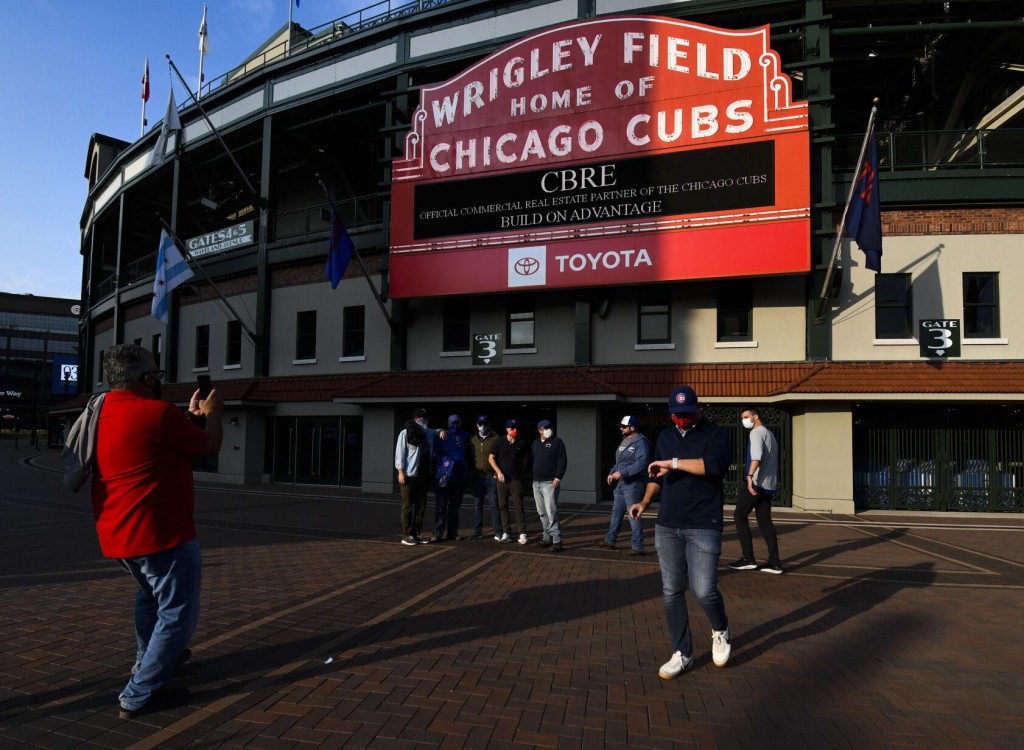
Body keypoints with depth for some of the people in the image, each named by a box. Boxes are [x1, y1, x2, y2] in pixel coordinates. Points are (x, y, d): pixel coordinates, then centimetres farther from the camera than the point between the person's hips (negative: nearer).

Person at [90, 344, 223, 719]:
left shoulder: (103, 413, 7)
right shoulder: (158, 412, -20)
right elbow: (210, 445, -7)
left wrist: (191, 415, 23)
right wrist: (212, 413, 10)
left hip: (116, 533, 10)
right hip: (160, 533, -9)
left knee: (151, 595, 31)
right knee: (177, 612, 3)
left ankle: (148, 659, 44)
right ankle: (140, 694, 6)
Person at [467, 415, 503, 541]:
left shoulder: (495, 438, -2)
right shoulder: (472, 440, 9)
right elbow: (469, 457, 14)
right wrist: (470, 473, 6)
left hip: (492, 477, -4)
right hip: (477, 477, 4)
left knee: (494, 504, -2)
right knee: (477, 505, 7)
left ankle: (498, 532, 3)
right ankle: (477, 531, 14)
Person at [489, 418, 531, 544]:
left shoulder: (522, 444, 2)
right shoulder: (500, 443, 0)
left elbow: (525, 458, 17)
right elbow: (491, 458, 2)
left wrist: (521, 471, 11)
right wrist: (499, 472, -7)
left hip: (516, 479, -1)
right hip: (502, 478, 1)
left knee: (519, 506, -5)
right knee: (502, 505, 5)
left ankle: (522, 533, -4)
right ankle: (506, 532, 14)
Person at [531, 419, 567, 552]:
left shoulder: (557, 442, -3)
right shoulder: (536, 443, 15)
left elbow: (563, 461, -8)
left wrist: (558, 478, -16)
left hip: (550, 482, -7)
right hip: (536, 483, 7)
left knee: (551, 512, -13)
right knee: (542, 513, 11)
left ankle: (557, 541, -10)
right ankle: (547, 537, 20)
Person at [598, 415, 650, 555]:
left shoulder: (640, 442, -14)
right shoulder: (624, 441, 15)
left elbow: (641, 463, -26)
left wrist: (622, 472, -27)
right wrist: (612, 473, 7)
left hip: (633, 484, -9)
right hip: (620, 483, 9)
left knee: (633, 515, -5)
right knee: (616, 512, 16)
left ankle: (637, 546, 3)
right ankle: (610, 541, 26)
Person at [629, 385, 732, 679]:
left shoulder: (715, 434, -3)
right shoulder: (665, 437, 14)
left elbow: (716, 464, -23)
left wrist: (673, 463, -22)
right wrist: (645, 501, 6)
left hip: (703, 527, -5)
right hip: (667, 527, 5)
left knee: (703, 591, -10)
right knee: (671, 592, 6)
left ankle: (720, 630, 23)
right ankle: (682, 654, 19)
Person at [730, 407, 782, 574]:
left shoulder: (757, 432, -7)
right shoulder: (769, 434, 23)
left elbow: (757, 455, -25)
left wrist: (750, 476, -35)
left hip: (757, 483, -9)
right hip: (769, 485, 9)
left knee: (740, 516, -2)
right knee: (764, 520, 8)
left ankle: (748, 558, -4)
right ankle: (774, 563, 2)